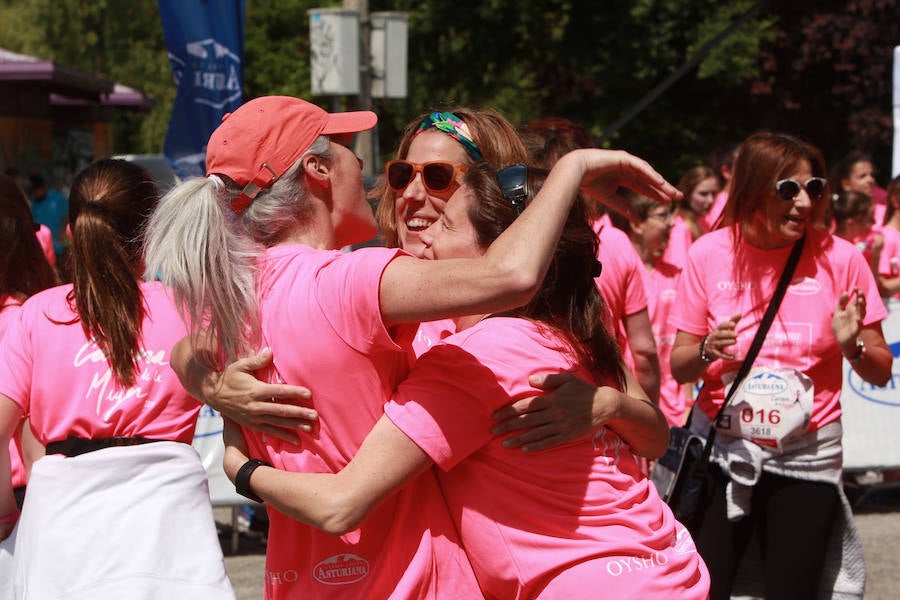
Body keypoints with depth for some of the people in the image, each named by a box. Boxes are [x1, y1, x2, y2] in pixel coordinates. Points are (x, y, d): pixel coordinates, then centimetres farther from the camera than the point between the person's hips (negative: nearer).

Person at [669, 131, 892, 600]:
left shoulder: (839, 259, -6)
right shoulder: (710, 254, -4)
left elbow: (881, 372, 1)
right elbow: (679, 368, 2)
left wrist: (852, 346, -20)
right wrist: (707, 351, -19)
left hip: (806, 456, 0)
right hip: (721, 450, 1)